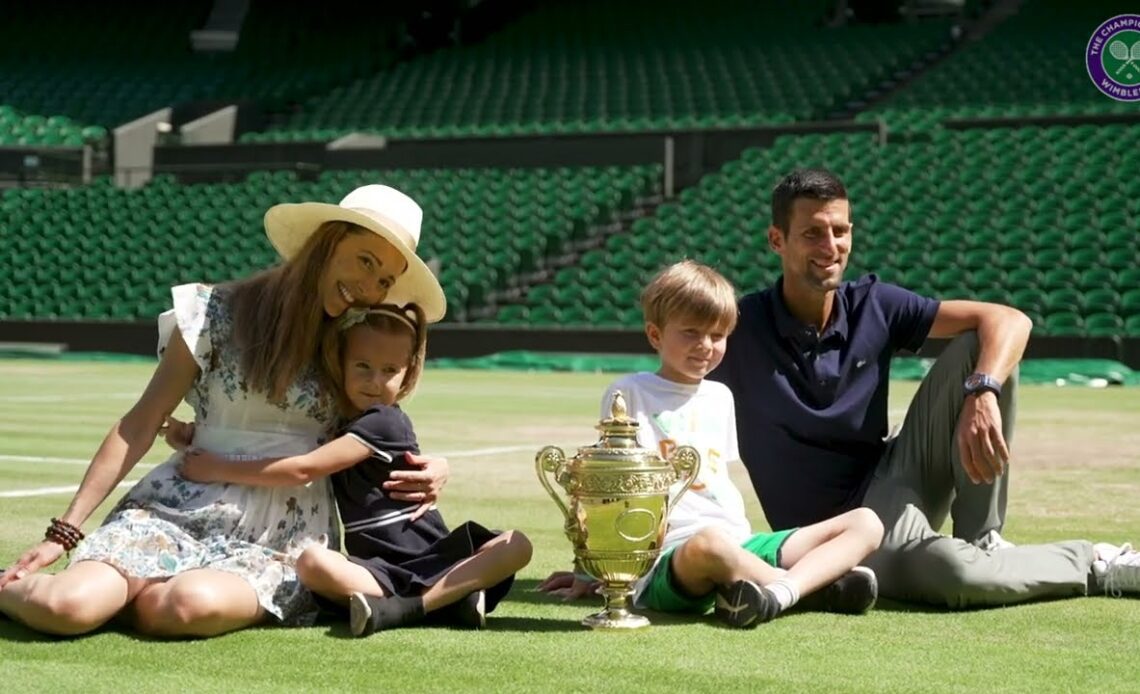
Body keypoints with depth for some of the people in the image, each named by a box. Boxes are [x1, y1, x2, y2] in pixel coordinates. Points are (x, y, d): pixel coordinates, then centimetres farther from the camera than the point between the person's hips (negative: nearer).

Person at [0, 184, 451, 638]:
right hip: (185, 507, -2)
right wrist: (65, 531, -4)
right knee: (67, 607, -28)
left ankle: (123, 593, 1)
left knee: (193, 604, -34)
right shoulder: (221, 313, -2)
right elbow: (140, 424, -1)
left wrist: (426, 469, -6)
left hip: (285, 537, 2)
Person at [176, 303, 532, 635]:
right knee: (310, 561, -29)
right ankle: (449, 598, -33)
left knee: (516, 545, -30)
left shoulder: (386, 423, -12)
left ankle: (408, 608, -45)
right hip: (375, 569, 4)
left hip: (433, 561, -4)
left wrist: (220, 469, -12)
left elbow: (302, 470, -18)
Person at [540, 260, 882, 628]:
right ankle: (821, 586, -20)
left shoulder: (720, 396, 22)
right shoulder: (630, 393, 3)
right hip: (668, 564, -7)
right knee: (710, 542, -44)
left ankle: (778, 594, -32)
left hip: (741, 546, 7)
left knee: (866, 522, -6)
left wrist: (743, 543, 14)